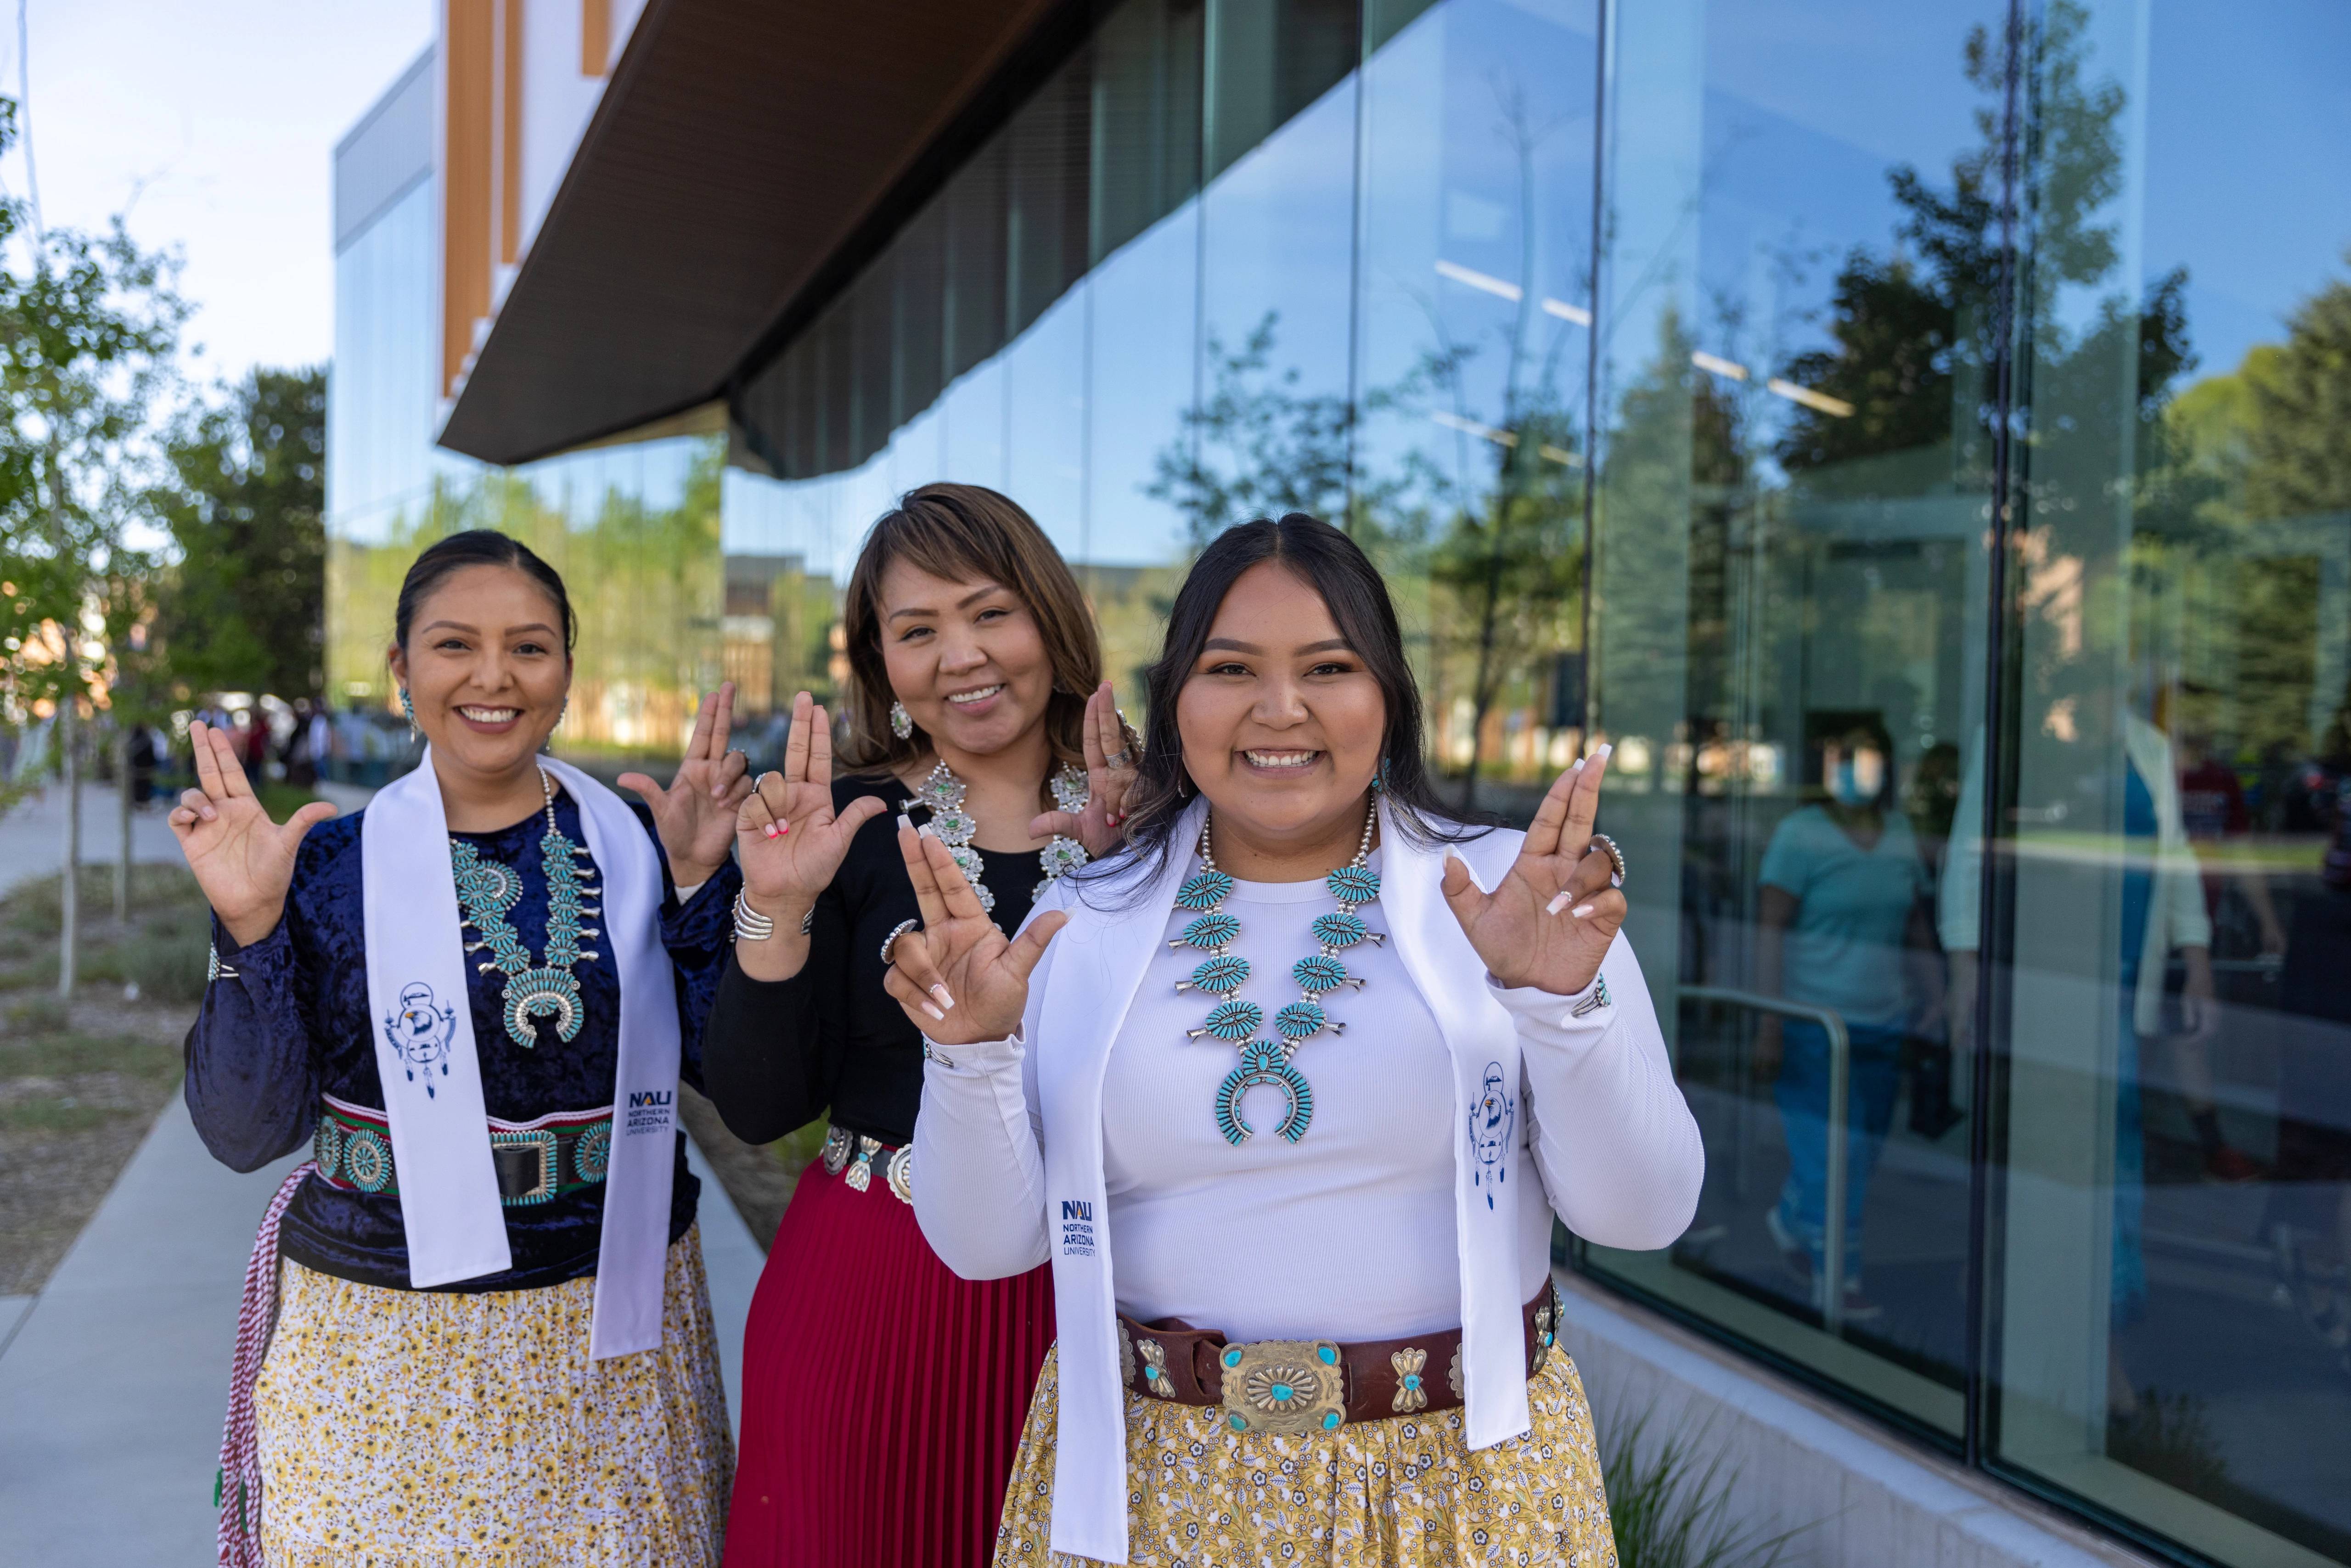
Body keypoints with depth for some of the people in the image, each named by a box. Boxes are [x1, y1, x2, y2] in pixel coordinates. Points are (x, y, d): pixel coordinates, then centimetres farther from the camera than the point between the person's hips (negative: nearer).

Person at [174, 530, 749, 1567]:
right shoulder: (329, 863, -4)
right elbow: (245, 1132, -5)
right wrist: (249, 930, -17)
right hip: (380, 1342, -1)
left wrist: (697, 882, -16)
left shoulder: (637, 844, -2)